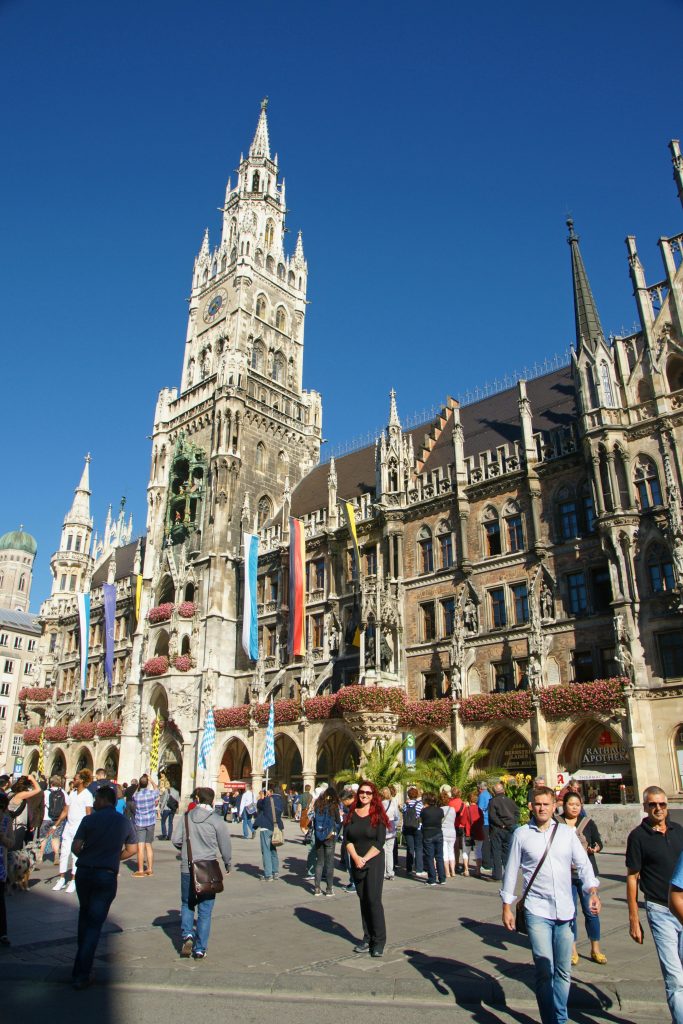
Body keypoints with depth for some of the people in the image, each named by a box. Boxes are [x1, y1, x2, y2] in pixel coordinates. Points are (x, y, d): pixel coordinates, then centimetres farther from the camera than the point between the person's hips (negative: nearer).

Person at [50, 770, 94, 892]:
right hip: (68, 827, 6)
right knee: (64, 852, 7)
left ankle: (73, 881, 9)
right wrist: (55, 825, 10)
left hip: (80, 828, -6)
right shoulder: (72, 793, 11)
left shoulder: (87, 795, -8)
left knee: (76, 854, -1)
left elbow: (88, 814, -10)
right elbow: (65, 811, 14)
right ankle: (61, 879, 18)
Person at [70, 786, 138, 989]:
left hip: (84, 872, 1)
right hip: (107, 876, -1)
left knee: (84, 914, 23)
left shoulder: (89, 820, -7)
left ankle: (81, 962, 35)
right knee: (95, 923, 5)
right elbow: (131, 850, 7)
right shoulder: (125, 822, 0)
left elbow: (76, 847, -9)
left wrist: (86, 858, 11)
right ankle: (81, 974, 1)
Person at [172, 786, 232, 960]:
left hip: (187, 869, 2)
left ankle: (187, 934, 3)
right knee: (205, 910, 9)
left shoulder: (186, 817, -3)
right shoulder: (217, 820, -9)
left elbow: (176, 840, -1)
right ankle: (200, 949, 11)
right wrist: (227, 864, 15)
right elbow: (225, 845, -3)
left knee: (187, 904, 21)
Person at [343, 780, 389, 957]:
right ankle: (367, 938, 16)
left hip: (374, 862, -4)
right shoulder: (351, 814, 6)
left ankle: (379, 941, 0)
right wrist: (356, 858, -11)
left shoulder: (378, 815, -4)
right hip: (356, 862, 4)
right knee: (363, 900, 8)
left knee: (373, 899, -8)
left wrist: (365, 859, -14)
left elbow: (380, 842, -9)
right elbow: (347, 839, 2)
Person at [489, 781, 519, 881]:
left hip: (497, 829, -4)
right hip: (509, 829, 4)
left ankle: (497, 875, 3)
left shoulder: (493, 801, -8)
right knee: (507, 851, 14)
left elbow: (492, 816, -16)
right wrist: (513, 823, 1)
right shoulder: (510, 800, 5)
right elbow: (517, 812, 4)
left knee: (496, 852, 2)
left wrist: (501, 824, -9)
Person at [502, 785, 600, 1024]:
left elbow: (583, 863, 4)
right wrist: (507, 906, 4)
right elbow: (511, 871, 4)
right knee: (545, 970, -8)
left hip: (565, 911, 3)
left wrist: (592, 890, -13)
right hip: (537, 911, -2)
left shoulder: (567, 832, 6)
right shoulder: (521, 834, 0)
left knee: (563, 971, 12)